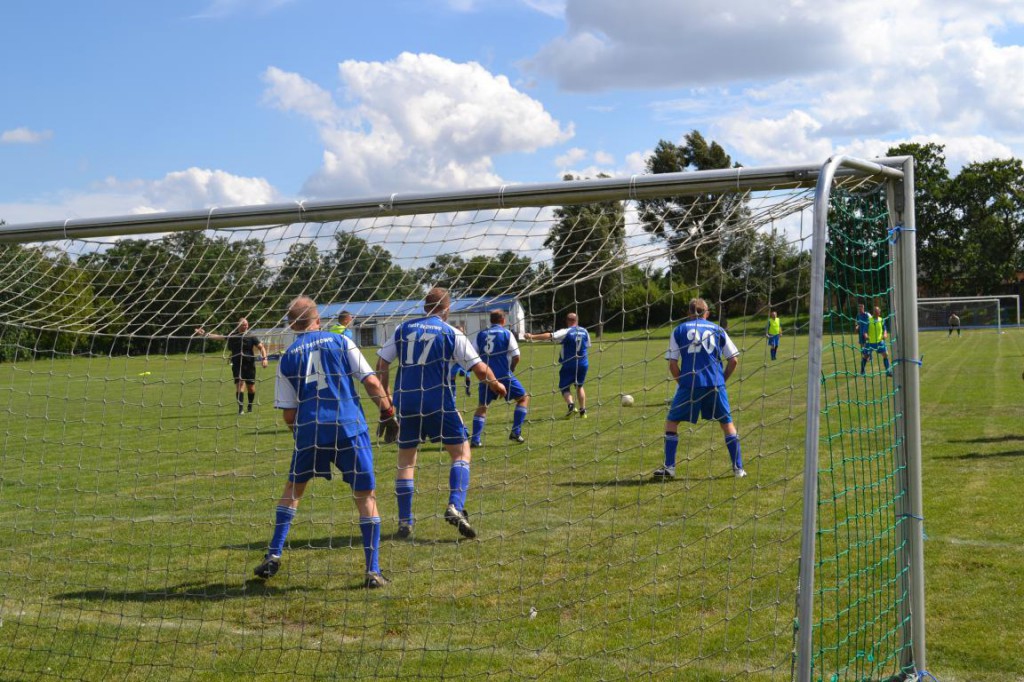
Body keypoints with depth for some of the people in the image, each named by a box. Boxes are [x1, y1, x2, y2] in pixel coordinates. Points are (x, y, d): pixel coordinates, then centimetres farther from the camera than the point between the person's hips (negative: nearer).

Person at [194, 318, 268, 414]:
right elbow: (218, 337, 4)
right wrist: (205, 334, -5)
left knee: (251, 387, 6)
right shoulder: (232, 336, 6)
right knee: (240, 385, -15)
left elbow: (261, 347, 2)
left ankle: (250, 406, 29)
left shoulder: (251, 337, 2)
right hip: (237, 365, 0)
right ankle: (240, 408, -18)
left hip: (249, 365, 0)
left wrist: (264, 358, -13)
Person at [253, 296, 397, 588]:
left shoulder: (288, 357, 10)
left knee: (293, 487, 23)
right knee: (366, 496, 6)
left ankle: (273, 556, 20)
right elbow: (371, 382, -2)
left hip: (309, 431, 2)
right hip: (349, 427, -2)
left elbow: (288, 413, 8)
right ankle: (373, 572, 0)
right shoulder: (340, 341, 7)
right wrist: (388, 412, 8)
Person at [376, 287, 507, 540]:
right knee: (461, 452, 9)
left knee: (406, 460, 13)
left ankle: (404, 522, 11)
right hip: (438, 402, -3)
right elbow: (479, 369, -1)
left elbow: (381, 364, 8)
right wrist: (496, 385, 18)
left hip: (405, 402, 3)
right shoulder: (451, 333, 1)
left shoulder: (403, 329, 9)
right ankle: (455, 507, -10)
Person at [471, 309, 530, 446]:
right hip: (504, 375, -4)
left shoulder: (481, 334, 9)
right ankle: (515, 432, 5)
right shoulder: (506, 333, -1)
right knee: (524, 398, 13)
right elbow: (516, 357, -5)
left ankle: (475, 439, 5)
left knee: (482, 406, 17)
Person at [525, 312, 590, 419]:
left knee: (564, 387, 6)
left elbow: (549, 336, -19)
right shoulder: (584, 332, 4)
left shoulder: (566, 332, -9)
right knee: (579, 386, 22)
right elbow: (588, 346, 13)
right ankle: (583, 411, 17)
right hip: (583, 364, 4)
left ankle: (571, 405, -20)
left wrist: (532, 337, -23)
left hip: (569, 365, -4)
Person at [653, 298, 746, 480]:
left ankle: (669, 468, 4)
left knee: (671, 421, 11)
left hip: (689, 384, -1)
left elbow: (672, 363, 3)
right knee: (727, 423, 14)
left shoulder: (680, 330, 9)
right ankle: (738, 468, 12)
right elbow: (733, 360, 9)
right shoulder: (718, 330, 13)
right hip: (715, 384, 2)